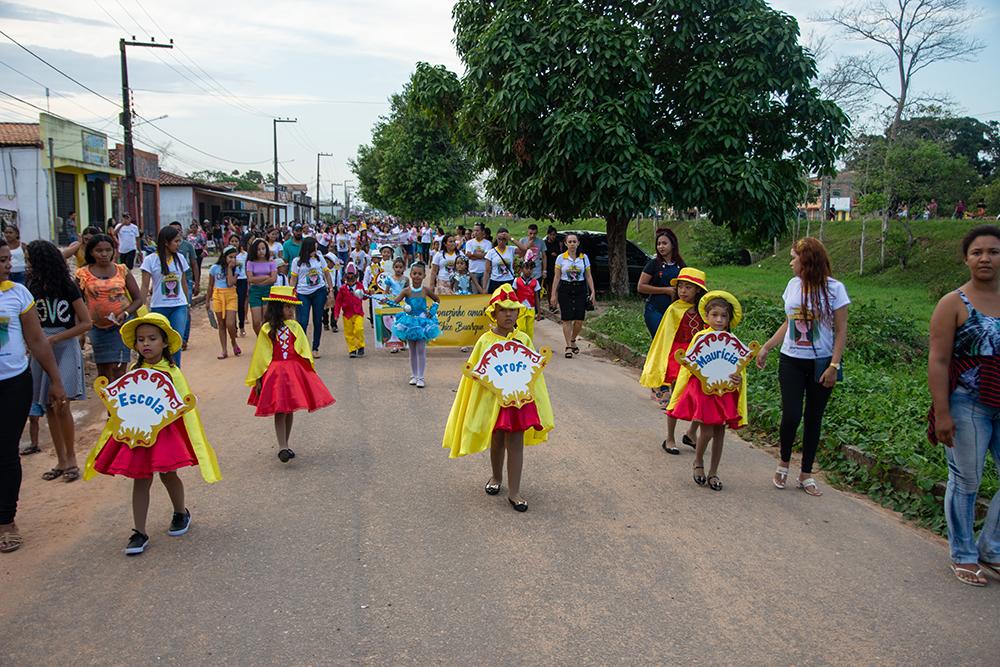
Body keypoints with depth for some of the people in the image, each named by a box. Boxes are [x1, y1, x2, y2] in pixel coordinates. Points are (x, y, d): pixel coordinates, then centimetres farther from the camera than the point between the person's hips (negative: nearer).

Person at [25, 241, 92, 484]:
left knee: (60, 405, -11)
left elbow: (86, 323, -7)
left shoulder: (67, 286, -7)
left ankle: (71, 460, 3)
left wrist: (54, 339, -13)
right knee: (49, 407, 7)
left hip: (65, 348, -5)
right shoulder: (33, 287, 6)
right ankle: (61, 461, 17)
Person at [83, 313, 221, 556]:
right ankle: (139, 533, 10)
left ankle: (181, 513, 36)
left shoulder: (171, 372, -9)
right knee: (140, 480, 5)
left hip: (165, 431, -3)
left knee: (168, 474, 9)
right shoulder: (134, 371, 3)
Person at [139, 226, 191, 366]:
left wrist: (187, 306, 18)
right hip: (159, 307, -2)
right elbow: (145, 287, -6)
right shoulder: (151, 260, -6)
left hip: (179, 307, 2)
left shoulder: (180, 258, 5)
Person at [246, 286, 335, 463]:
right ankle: (282, 447, 2)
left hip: (295, 372, 3)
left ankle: (285, 446, 12)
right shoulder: (267, 330, -2)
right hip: (275, 373, -3)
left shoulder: (295, 327, 3)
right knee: (280, 411, -1)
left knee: (290, 409, 7)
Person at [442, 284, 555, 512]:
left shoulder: (524, 339, -1)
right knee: (496, 441, 16)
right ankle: (496, 477, 41)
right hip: (493, 398, -1)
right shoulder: (485, 340, -7)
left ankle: (514, 492, 7)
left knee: (516, 443, 1)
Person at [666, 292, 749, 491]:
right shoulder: (700, 337, -5)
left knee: (720, 431, 8)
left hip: (725, 391, 2)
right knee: (707, 431, -6)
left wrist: (739, 379, -16)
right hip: (703, 389, -2)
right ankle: (698, 462, 23)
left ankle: (713, 471, 22)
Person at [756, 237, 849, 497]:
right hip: (791, 361, 2)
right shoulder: (793, 284, 4)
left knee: (813, 418, 7)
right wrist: (766, 347, 11)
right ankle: (784, 463, 17)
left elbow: (841, 331, -8)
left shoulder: (834, 288, -9)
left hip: (821, 364, -2)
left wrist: (834, 366, -13)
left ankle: (806, 474, 19)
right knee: (791, 415, -7)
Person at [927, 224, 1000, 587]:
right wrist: (941, 413, -15)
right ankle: (963, 555, 22)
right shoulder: (954, 304, -7)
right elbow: (938, 361, -10)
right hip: (968, 407, -4)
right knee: (966, 482, 6)